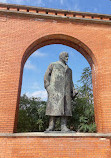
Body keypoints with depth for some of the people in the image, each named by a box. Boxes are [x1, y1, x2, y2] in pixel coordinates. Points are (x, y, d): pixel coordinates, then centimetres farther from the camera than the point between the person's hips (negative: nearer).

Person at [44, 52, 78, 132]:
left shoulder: (69, 69, 29)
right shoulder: (53, 65, 17)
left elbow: (70, 82, 23)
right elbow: (46, 76, 7)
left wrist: (74, 91, 7)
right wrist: (48, 87, -8)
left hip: (66, 90, 4)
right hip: (55, 89, -4)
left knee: (66, 108, -6)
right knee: (54, 107, -12)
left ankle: (64, 126, -5)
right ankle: (51, 126, -10)